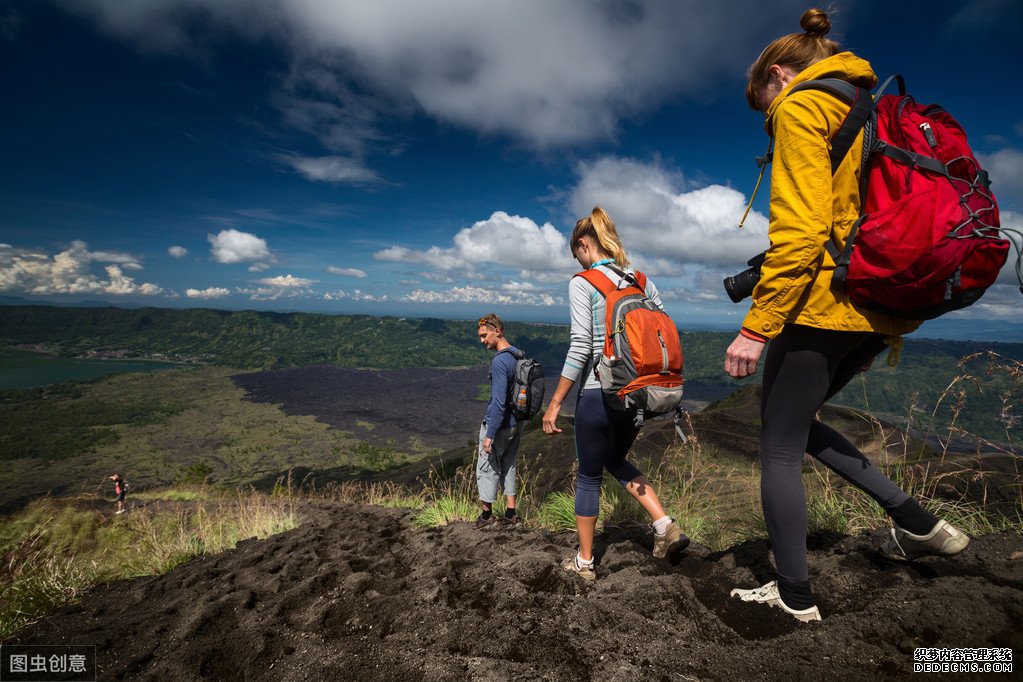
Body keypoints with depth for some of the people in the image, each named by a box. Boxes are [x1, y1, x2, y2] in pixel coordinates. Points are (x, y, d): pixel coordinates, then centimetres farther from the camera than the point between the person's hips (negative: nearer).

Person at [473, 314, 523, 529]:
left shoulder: (499, 362, -22)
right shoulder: (518, 355, 5)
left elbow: (498, 402, -25)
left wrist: (489, 435, -21)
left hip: (498, 425, -8)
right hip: (514, 424, 8)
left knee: (486, 469, 8)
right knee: (508, 468, 17)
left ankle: (487, 515, 21)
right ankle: (511, 515, 24)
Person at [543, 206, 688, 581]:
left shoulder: (582, 283, -9)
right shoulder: (641, 280, 8)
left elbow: (580, 347, -16)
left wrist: (555, 403, -11)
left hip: (598, 393, -6)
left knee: (589, 476, 12)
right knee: (616, 460, 28)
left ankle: (584, 561, 26)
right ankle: (665, 525, 15)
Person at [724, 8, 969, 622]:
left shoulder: (800, 107, -5)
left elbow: (801, 229, -19)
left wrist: (756, 327, -19)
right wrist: (890, 329, 25)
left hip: (823, 302, -9)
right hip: (883, 308, 9)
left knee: (780, 449, 4)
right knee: (796, 423, 24)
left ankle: (796, 597, 17)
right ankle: (917, 523, 23)